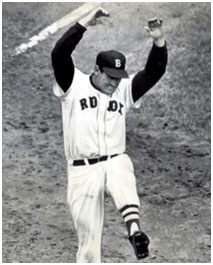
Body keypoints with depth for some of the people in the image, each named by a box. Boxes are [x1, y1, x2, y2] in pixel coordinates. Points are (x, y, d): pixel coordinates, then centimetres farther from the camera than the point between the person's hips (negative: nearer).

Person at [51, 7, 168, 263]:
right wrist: (84, 23, -19)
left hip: (115, 162, 1)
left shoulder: (125, 90, 10)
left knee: (122, 174, -36)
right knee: (88, 235, -1)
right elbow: (59, 53, -14)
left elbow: (154, 71, 1)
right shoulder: (74, 85, 1)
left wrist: (158, 41, -16)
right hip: (82, 171, -1)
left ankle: (134, 230, -53)